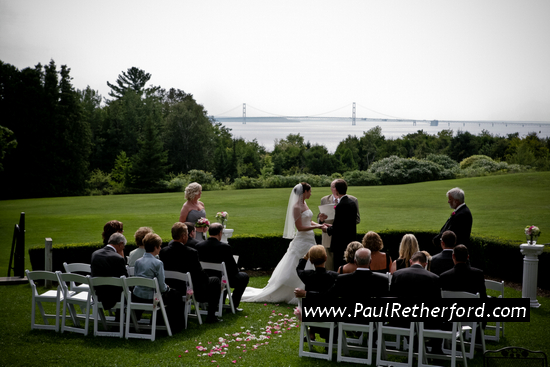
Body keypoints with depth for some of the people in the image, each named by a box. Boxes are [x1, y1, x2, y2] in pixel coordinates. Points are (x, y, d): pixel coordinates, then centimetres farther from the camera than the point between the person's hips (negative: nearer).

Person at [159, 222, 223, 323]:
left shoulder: (163, 252, -9)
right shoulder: (191, 253, -23)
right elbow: (201, 275, -15)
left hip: (171, 290, 6)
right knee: (215, 281, 19)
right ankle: (211, 316, 18)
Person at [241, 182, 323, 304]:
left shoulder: (305, 204, 12)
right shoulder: (296, 207, -16)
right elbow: (300, 227, -18)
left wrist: (319, 224, 2)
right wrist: (316, 227, -20)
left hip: (310, 241, 9)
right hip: (301, 242, -9)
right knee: (292, 271, -4)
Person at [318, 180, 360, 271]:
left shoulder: (352, 200, 4)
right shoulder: (324, 200, 12)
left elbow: (357, 219, 0)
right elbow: (319, 219, 15)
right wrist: (321, 219, -10)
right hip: (329, 240, 2)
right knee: (330, 269, 2)